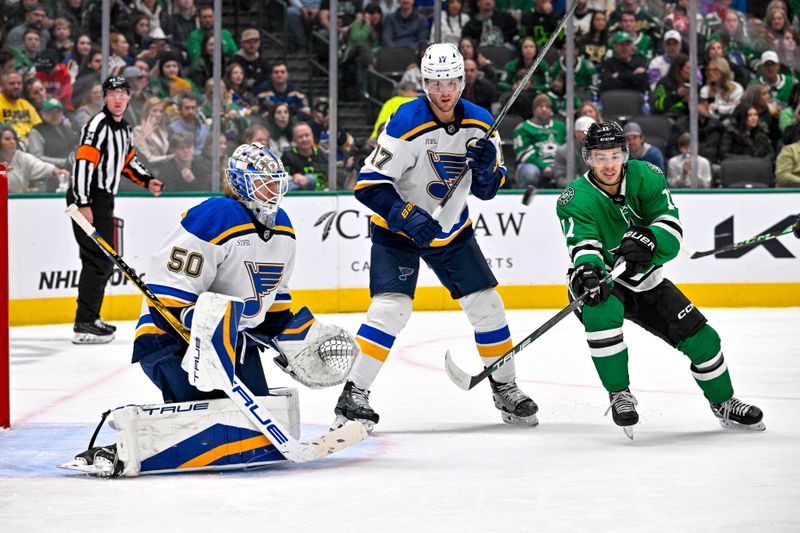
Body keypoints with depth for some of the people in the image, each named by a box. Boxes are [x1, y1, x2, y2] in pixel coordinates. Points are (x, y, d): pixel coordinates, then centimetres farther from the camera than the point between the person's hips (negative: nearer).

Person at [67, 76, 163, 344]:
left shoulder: (124, 129, 15)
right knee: (97, 259, -14)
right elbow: (82, 163, -23)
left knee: (106, 261, 15)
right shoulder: (98, 125, -16)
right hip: (86, 198, -10)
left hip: (104, 199, 10)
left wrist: (147, 180, 14)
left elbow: (128, 160, 30)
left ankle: (91, 317, 26)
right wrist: (83, 204, -27)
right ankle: (84, 326, -15)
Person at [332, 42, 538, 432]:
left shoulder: (479, 123, -6)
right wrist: (408, 217, -36)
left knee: (486, 305, 4)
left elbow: (487, 191, 1)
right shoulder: (406, 124, -24)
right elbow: (368, 185, -26)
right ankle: (354, 396, -15)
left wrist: (488, 166, -21)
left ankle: (506, 390, 21)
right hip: (396, 229, -5)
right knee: (392, 307, -20)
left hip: (451, 230, 5)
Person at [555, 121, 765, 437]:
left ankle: (723, 404, 26)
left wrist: (647, 240, -42)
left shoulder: (645, 177, -13)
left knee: (701, 338, 0)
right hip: (601, 283, -4)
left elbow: (671, 228, -20)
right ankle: (619, 395, -20)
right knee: (602, 313, -37)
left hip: (645, 281, 4)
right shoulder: (576, 200, -21)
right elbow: (583, 245, -34)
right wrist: (585, 268, -57)